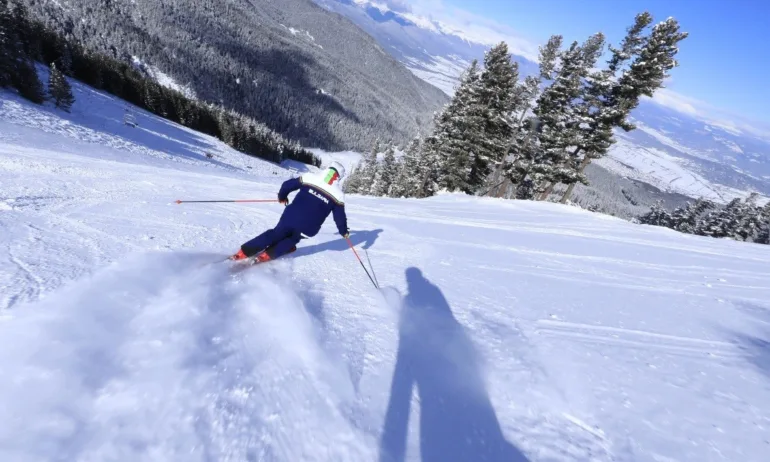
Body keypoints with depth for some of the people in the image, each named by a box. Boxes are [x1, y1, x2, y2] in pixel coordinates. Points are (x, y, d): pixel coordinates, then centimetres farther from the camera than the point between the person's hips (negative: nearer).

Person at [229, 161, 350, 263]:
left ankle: (242, 253, 23)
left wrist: (282, 197, 27)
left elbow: (287, 185, 8)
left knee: (275, 234, 22)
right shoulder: (339, 195, -2)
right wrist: (344, 231, 19)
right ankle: (266, 256, 19)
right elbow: (340, 216, 3)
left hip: (291, 217, 1)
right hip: (308, 229, -1)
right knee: (291, 240, 27)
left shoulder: (310, 177, 2)